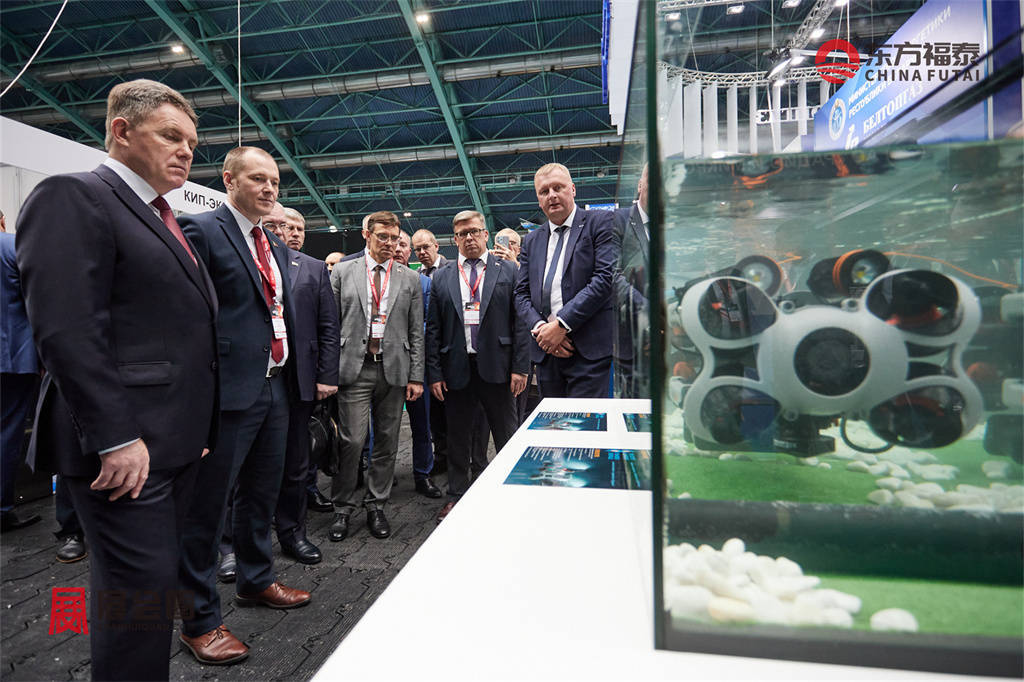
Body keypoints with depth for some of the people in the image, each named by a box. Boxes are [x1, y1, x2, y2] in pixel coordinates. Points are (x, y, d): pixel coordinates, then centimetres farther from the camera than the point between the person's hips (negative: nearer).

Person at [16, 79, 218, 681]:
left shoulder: (164, 220, 19)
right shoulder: (73, 197, -7)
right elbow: (66, 330, -18)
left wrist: (196, 428, 15)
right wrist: (115, 438, -20)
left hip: (176, 443, 9)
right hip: (126, 447, -8)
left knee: (159, 575, 18)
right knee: (141, 586, 0)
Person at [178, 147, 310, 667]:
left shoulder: (276, 246, 16)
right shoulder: (202, 230, -7)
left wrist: (291, 371, 12)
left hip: (275, 387, 8)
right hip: (230, 390, -8)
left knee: (262, 495, 20)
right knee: (207, 506, 5)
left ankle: (255, 581, 40)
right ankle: (199, 619, 22)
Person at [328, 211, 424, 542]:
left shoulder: (410, 279, 9)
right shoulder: (342, 272, 6)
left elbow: (416, 331, 7)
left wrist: (416, 376, 2)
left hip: (394, 369, 2)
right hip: (354, 367, -1)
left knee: (387, 441, 8)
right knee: (352, 440, -4)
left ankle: (376, 506, 24)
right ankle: (343, 508, 16)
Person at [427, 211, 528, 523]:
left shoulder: (507, 270, 5)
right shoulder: (442, 278, 9)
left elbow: (520, 320, -1)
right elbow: (433, 329, 6)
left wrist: (520, 366, -8)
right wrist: (434, 373, 0)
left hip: (497, 366, -1)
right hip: (457, 369, 2)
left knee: (507, 438, 8)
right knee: (457, 438, 13)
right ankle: (456, 496, 29)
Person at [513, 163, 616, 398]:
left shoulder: (601, 222, 2)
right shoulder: (531, 240, 18)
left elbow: (606, 277, -11)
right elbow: (521, 294, 13)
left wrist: (561, 325, -15)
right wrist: (540, 328, -8)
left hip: (590, 350, -5)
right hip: (546, 351, 5)